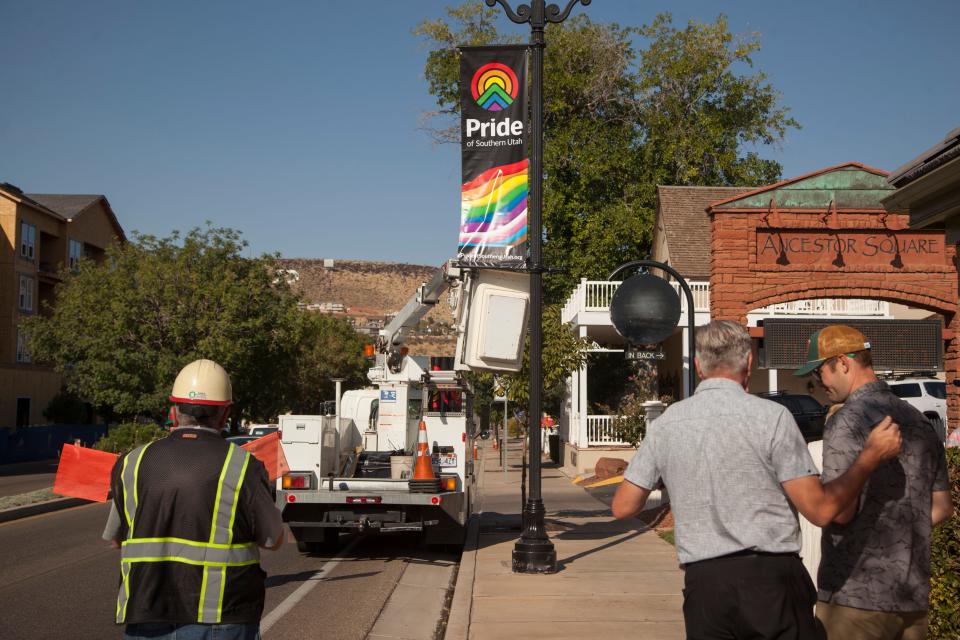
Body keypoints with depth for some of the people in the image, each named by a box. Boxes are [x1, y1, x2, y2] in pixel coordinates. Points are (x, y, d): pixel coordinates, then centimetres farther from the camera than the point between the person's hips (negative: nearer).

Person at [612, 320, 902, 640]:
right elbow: (820, 510, -7)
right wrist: (871, 456, 4)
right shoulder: (770, 416, -7)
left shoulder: (665, 424, 4)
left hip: (702, 584, 3)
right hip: (770, 577, -3)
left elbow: (623, 506, 9)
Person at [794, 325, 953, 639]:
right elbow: (941, 507, 16)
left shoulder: (847, 422, -13)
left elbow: (840, 511, -19)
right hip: (913, 595, 7)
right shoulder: (919, 421, 11)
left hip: (857, 595, -7)